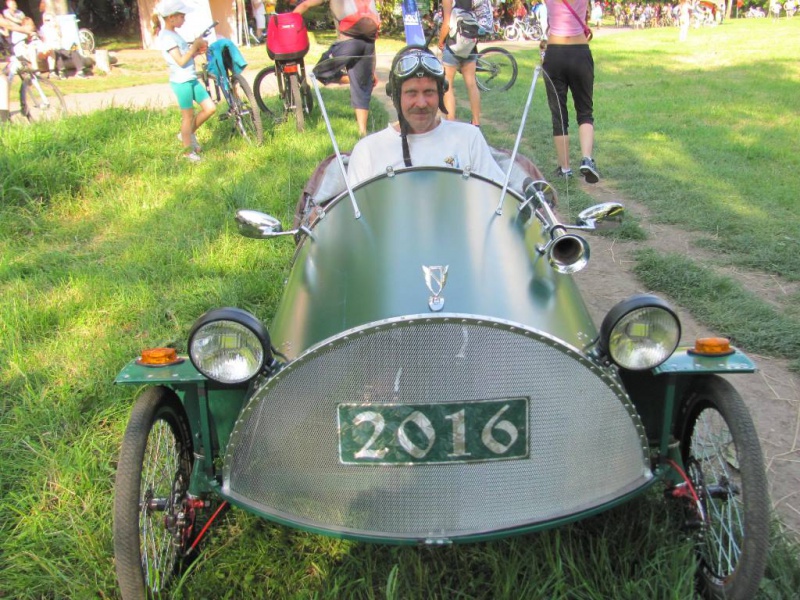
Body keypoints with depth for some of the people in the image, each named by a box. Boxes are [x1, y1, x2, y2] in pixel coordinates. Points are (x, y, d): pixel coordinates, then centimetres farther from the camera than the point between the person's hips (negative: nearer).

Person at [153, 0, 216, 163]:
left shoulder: (174, 34, 13)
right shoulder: (166, 37, -16)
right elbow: (181, 61, -21)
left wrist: (198, 50, 0)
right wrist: (195, 45, -15)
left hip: (191, 79, 9)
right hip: (181, 82, -9)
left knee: (210, 108, 8)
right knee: (188, 116, 1)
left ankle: (188, 134, 24)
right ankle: (188, 151, 16)